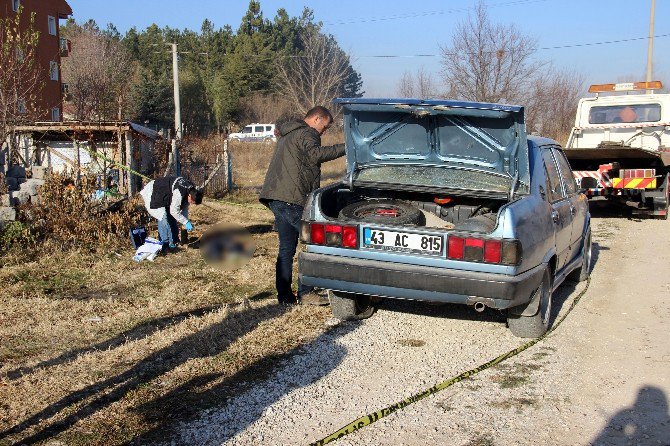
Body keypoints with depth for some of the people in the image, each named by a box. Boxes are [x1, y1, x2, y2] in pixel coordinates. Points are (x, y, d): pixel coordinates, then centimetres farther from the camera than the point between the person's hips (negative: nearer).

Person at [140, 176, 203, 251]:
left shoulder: (191, 189, -7)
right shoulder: (179, 193, -37)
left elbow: (184, 207, 6)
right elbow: (174, 211, -30)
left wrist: (187, 222, 1)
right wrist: (186, 222, -24)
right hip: (151, 195, -10)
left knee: (171, 218, 7)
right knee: (163, 218, -18)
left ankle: (173, 242, 16)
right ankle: (165, 244, -12)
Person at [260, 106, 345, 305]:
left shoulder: (288, 134, 29)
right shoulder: (306, 134, -5)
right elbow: (315, 154, -25)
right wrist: (345, 148, -25)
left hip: (276, 197, 10)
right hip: (291, 198, -10)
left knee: (286, 248, 11)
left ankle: (284, 295, 12)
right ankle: (305, 292, -6)